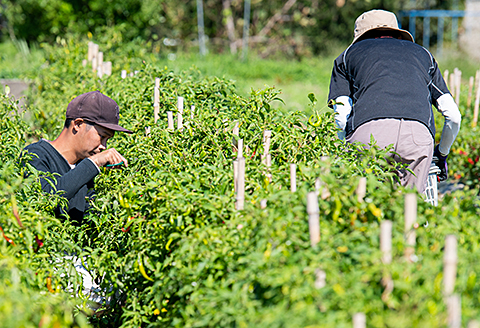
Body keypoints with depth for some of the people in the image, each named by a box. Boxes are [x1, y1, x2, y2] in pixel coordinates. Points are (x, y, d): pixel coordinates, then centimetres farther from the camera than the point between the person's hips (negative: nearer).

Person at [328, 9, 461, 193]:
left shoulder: (349, 54, 31)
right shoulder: (422, 53, 36)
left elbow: (341, 117, 15)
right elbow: (453, 116, 27)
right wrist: (442, 154, 43)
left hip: (368, 131, -1)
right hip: (418, 135, 1)